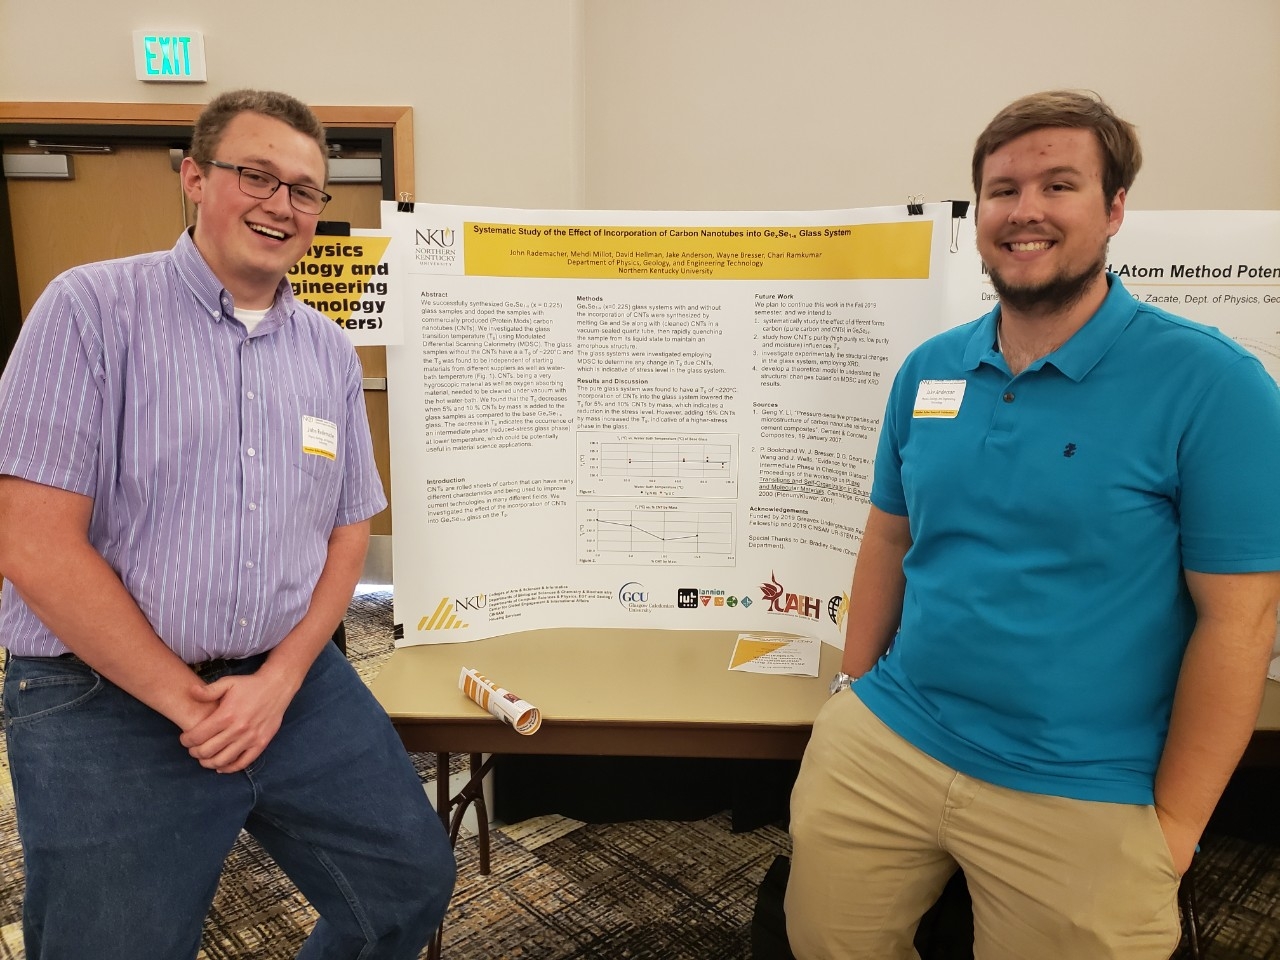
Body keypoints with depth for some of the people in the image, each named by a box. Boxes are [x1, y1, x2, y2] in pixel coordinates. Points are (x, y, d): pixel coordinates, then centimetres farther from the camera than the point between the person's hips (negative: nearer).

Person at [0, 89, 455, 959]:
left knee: (413, 886, 10)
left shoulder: (330, 351, 6)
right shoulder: (93, 309, -9)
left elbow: (348, 530, 8)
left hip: (298, 682, 5)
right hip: (108, 701, -4)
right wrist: (188, 701, -12)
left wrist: (279, 682, -6)